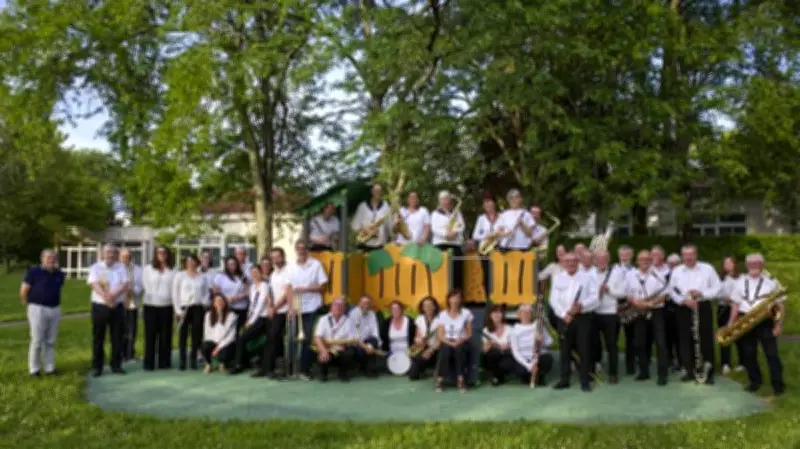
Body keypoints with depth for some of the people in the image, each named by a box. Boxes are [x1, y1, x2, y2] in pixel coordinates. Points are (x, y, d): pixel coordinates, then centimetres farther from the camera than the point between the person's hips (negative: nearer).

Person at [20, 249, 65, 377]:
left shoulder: (59, 274, 6)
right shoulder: (33, 271, -7)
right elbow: (23, 291, -4)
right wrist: (28, 305, 3)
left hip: (55, 310, 4)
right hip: (38, 309, -4)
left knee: (51, 341, 9)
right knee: (37, 341, -2)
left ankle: (50, 368, 16)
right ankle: (34, 369, 9)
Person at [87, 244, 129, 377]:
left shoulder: (121, 268, 8)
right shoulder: (96, 268, 2)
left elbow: (125, 285, -4)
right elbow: (94, 285, -12)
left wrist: (114, 295, -22)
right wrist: (106, 297, -26)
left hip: (117, 306, 2)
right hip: (100, 306, -2)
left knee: (117, 337, 4)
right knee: (98, 338, 2)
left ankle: (116, 365, 13)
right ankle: (97, 367, 10)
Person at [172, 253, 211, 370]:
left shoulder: (203, 277, 11)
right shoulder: (180, 276, 5)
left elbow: (206, 293, 14)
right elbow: (175, 294, 1)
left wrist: (205, 303, -4)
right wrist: (178, 310, -6)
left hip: (198, 308, 2)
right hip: (184, 308, -2)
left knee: (197, 335, 2)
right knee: (183, 335, -1)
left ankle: (193, 360, 11)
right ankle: (182, 361, 6)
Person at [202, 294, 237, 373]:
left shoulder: (231, 315, -7)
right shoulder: (209, 315, 4)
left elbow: (231, 335, -9)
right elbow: (207, 333, 3)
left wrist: (219, 347, -17)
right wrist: (215, 347, -11)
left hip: (225, 343, -2)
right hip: (213, 342, 2)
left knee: (224, 353, -35)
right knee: (205, 347, -33)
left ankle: (222, 364, 7)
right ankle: (209, 364, 2)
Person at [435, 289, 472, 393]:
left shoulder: (466, 313, -1)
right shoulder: (442, 314, 1)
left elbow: (469, 333, 2)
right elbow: (440, 335, -1)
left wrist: (460, 341, -16)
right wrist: (450, 343, -19)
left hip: (461, 342, 0)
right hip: (447, 342, 0)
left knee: (459, 349, -35)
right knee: (445, 350, -34)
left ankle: (460, 380, -29)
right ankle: (440, 380, -30)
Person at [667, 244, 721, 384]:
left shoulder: (707, 269, 1)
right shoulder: (676, 271, 6)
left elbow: (717, 288, 0)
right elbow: (671, 290, 4)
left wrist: (702, 293, -15)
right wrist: (683, 300, -12)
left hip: (703, 307, -2)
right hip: (684, 309, 2)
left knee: (706, 340, 0)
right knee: (686, 340, 4)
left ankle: (709, 373, 8)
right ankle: (690, 371, 14)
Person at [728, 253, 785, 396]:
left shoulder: (770, 281, 0)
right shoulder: (740, 282, 10)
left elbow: (780, 305, -1)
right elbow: (736, 304, 12)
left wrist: (778, 324, -8)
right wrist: (731, 323, 6)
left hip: (765, 321, -3)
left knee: (772, 353, -3)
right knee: (748, 353, 9)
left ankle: (778, 384, 4)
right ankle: (755, 381, 22)